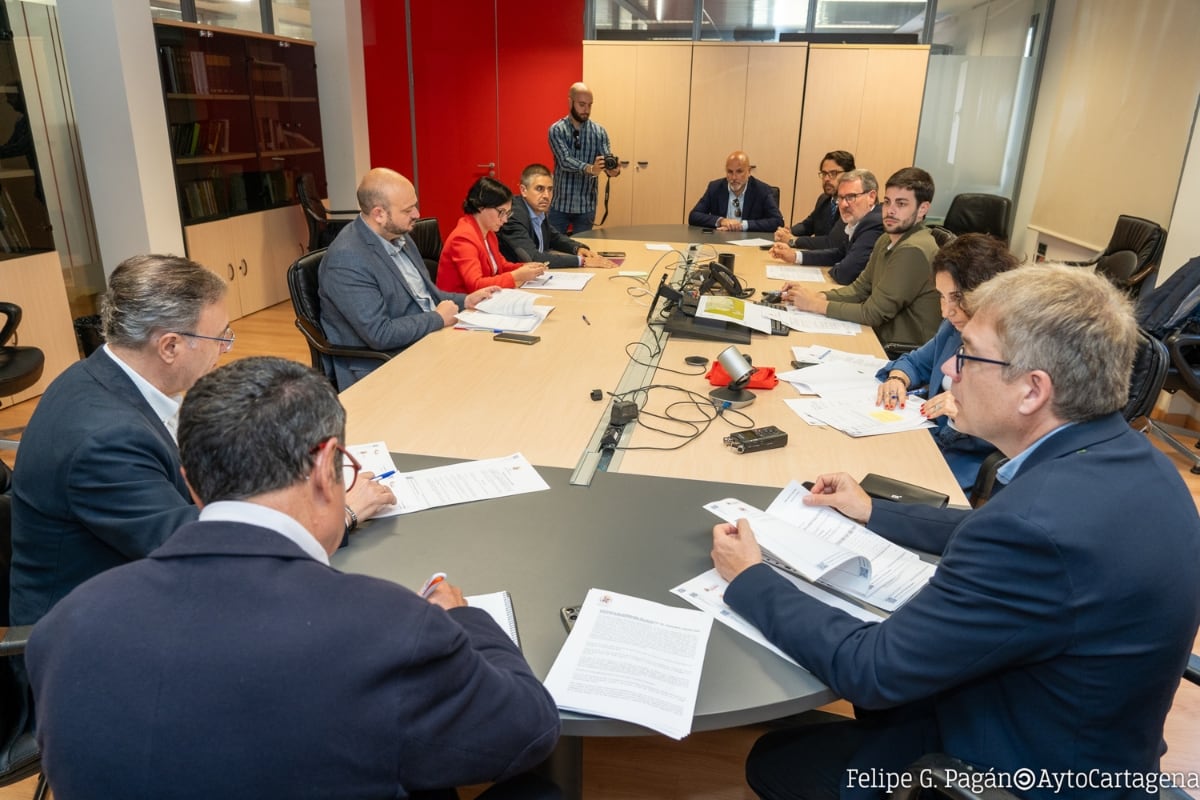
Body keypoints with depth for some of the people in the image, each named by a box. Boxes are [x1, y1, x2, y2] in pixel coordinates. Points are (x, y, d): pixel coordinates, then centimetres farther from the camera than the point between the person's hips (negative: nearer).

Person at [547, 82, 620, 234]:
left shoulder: (599, 131, 2)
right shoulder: (556, 130, -5)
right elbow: (565, 161, -19)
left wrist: (613, 170, -33)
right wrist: (590, 169, -37)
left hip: (586, 205, 2)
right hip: (560, 204, -2)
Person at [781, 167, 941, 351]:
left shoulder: (913, 251, -22)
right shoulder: (886, 241, 6)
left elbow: (872, 313, -21)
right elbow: (860, 288, 10)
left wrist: (816, 304, -14)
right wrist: (817, 295, -7)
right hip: (883, 341, 7)